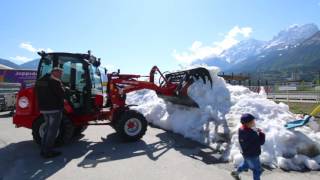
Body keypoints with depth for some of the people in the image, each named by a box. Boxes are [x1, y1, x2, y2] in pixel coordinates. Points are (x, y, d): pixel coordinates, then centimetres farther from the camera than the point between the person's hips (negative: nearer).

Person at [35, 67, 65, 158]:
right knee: (52, 131, 1)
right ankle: (48, 152, 7)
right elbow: (62, 95, -17)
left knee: (47, 129, 20)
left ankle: (44, 150, 26)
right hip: (54, 109, -8)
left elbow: (39, 95, 17)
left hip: (44, 109, 9)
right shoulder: (55, 82, -16)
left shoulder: (39, 81, 12)